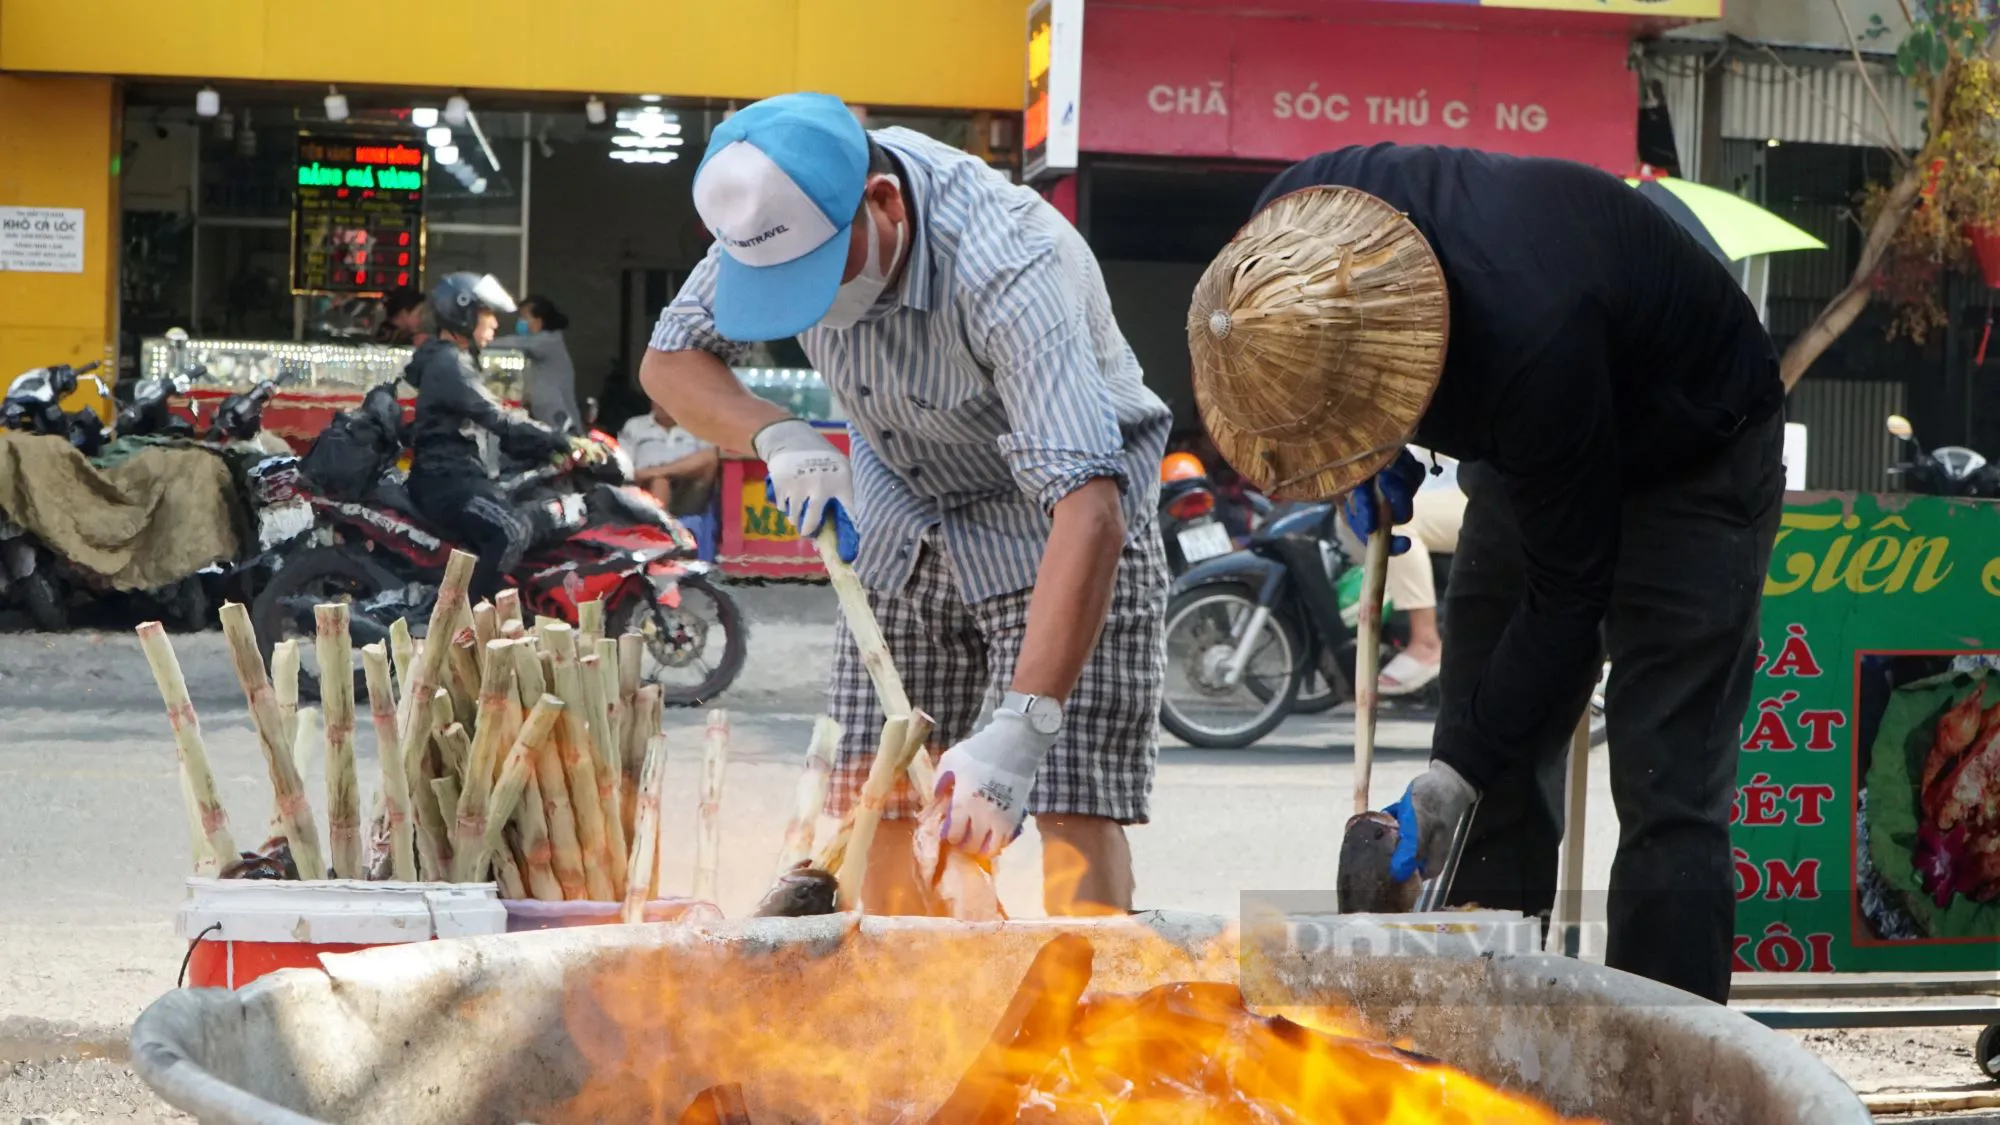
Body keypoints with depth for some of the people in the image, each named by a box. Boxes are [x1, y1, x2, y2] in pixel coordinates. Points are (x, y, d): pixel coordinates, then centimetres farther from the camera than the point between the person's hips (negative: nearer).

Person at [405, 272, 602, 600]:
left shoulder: (458, 361, 23)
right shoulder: (448, 364, -12)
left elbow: (494, 431, 23)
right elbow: (499, 422, -20)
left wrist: (556, 450, 12)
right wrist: (564, 443, -20)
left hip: (467, 477, 11)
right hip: (448, 480, -11)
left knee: (549, 520, 13)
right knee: (511, 533, -34)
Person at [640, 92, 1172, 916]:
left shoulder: (1010, 269, -37)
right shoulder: (786, 213, -17)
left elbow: (1088, 510, -44)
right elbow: (669, 362, -2)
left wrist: (1019, 731, -52)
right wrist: (778, 437, -24)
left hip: (1052, 529, -6)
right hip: (901, 520, 6)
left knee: (1076, 809, -16)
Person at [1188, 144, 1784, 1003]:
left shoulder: (1531, 341, -43)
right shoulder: (1293, 220, -24)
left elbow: (1567, 594, -30)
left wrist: (1454, 777, -27)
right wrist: (1370, 461, -9)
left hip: (1693, 458, -7)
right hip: (1527, 450, 7)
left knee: (1664, 790, -16)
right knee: (1495, 776, 1)